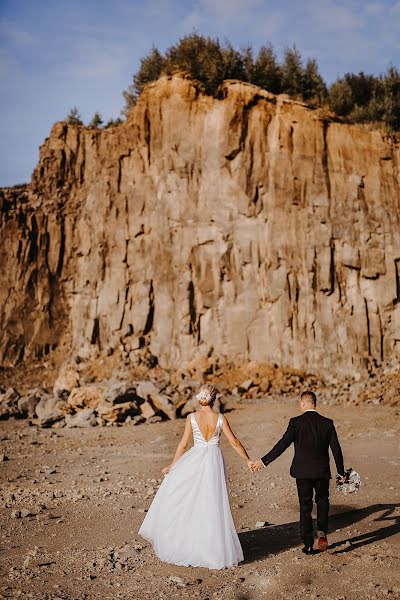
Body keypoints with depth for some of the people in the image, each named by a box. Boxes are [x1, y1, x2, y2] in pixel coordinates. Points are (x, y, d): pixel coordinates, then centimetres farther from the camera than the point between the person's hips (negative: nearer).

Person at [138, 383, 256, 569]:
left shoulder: (192, 417, -6)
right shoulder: (220, 418, -4)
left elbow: (184, 443, -4)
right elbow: (234, 442, -2)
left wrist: (172, 465, 5)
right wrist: (248, 460, 11)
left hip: (195, 460, -1)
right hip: (215, 461, 2)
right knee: (213, 505, 8)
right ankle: (216, 549, 12)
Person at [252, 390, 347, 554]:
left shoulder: (296, 422, -10)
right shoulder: (327, 423, -1)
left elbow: (282, 444, -16)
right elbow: (336, 449, 0)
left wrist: (264, 461, -11)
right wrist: (341, 472, 11)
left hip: (302, 472, -2)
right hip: (322, 472, 2)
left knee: (305, 507, 10)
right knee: (322, 501, 24)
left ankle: (308, 545, 14)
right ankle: (322, 532, 4)